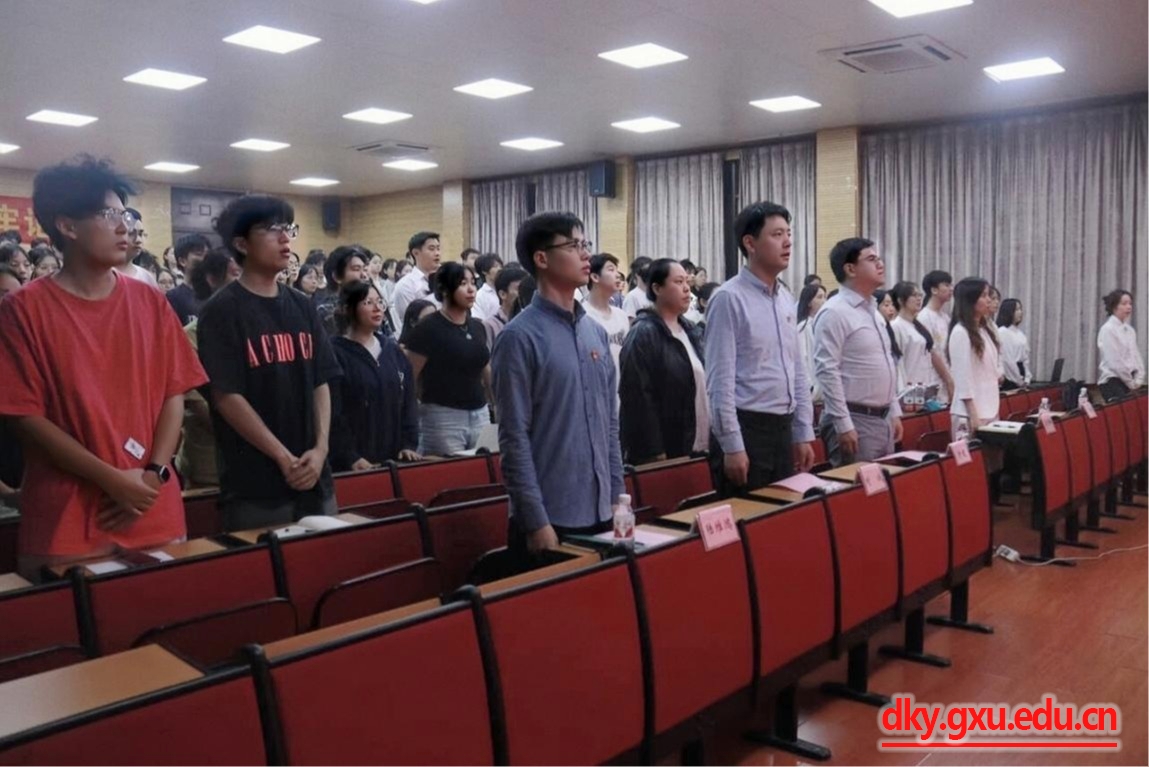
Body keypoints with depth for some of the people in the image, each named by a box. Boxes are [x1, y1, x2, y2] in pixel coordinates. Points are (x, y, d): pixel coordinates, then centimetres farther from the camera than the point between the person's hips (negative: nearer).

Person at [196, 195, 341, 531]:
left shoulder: (303, 306, 10)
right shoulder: (222, 310, -6)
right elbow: (226, 396, -12)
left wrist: (320, 448, -5)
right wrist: (284, 458, -14)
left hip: (314, 478, 6)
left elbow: (321, 383, 9)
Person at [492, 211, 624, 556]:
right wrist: (536, 520, -15)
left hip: (600, 512, 6)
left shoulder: (597, 333, 9)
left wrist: (617, 496, 9)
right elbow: (514, 437, -13)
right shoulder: (520, 337, -11)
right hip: (549, 517, -6)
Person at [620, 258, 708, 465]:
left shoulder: (690, 331, 13)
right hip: (664, 451, -7)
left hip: (696, 448, 8)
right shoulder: (643, 334, -12)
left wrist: (710, 440, 12)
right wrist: (654, 452, -21)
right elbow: (639, 397, -18)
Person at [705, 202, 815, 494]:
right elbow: (720, 380, -15)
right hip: (746, 427, -7)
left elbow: (797, 370, 15)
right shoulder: (729, 298, -13)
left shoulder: (787, 299, 10)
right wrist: (732, 446, -17)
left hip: (783, 428, 8)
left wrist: (803, 433, 13)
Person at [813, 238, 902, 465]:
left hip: (883, 419, 9)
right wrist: (843, 425, -21)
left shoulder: (874, 310, 14)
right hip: (855, 420, -9)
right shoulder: (834, 312, -14)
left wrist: (894, 412, 16)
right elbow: (827, 371, -19)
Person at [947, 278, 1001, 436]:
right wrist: (973, 415, -18)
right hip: (971, 412, -8)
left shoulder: (984, 330, 13)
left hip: (990, 409, 8)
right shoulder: (960, 333, -12)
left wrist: (994, 408, 15)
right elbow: (963, 378, -16)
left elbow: (989, 373, 16)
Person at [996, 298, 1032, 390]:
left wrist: (1027, 379, 4)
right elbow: (1007, 359, -14)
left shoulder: (1019, 333, 14)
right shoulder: (1002, 332, -11)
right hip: (1010, 379, -8)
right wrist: (1019, 380, -10)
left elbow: (1026, 358, 14)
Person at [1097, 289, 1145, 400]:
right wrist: (1132, 383, -8)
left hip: (1130, 383, 6)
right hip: (1113, 382, -6)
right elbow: (1115, 362, -12)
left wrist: (1138, 380, 1)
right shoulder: (1108, 329, -7)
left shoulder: (1130, 330, 13)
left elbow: (1137, 356, 14)